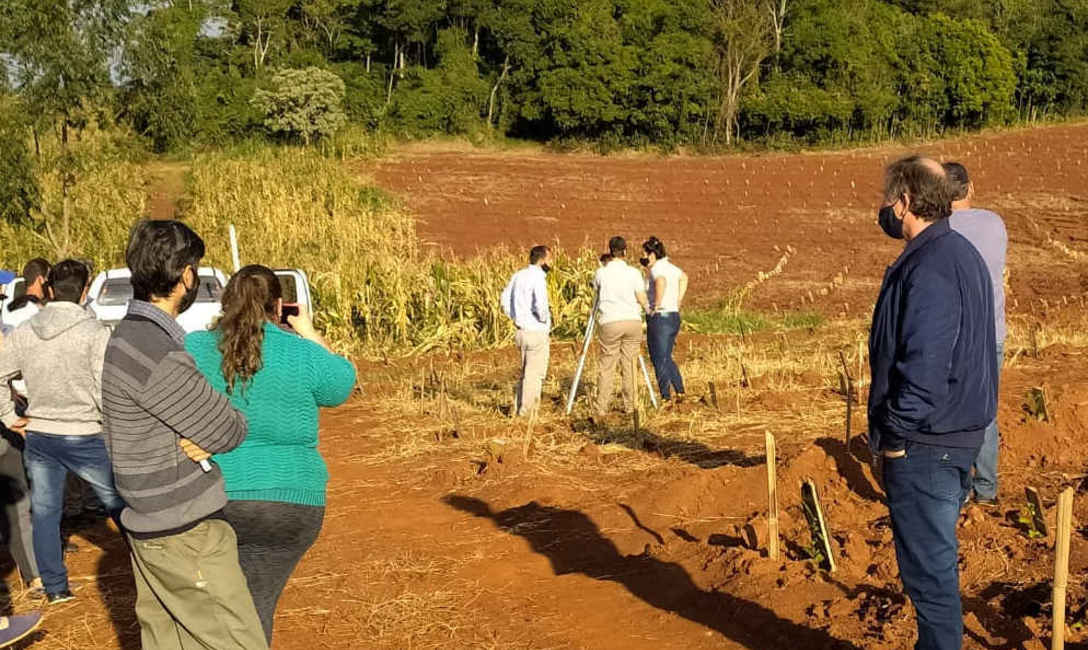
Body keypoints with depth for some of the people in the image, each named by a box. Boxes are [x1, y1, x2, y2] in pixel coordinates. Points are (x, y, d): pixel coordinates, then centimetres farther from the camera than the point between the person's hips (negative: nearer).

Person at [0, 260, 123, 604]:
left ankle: (55, 587, 21)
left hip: (38, 436, 4)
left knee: (44, 512, 14)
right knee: (121, 507, 9)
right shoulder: (94, 332, -14)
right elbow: (106, 391, -19)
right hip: (85, 437, -4)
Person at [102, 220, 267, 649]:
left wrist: (207, 436, -6)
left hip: (152, 528, 10)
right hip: (186, 533, -10)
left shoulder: (132, 335, 9)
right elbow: (228, 431, -15)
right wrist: (217, 434, 6)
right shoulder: (155, 356, -23)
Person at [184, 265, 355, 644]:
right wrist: (310, 335, 25)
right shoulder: (302, 354, -5)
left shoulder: (191, 349, -1)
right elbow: (342, 384, 14)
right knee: (255, 606, 7)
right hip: (285, 505, -2)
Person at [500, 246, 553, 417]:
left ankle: (520, 408, 25)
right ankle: (526, 411, 7)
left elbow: (505, 300, 14)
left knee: (526, 371, 19)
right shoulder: (538, 278, -17)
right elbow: (540, 305, -29)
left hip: (522, 331, 8)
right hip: (537, 332, -8)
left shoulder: (518, 276, 8)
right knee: (535, 373, 3)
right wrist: (545, 318, -10)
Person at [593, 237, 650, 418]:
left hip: (610, 323, -1)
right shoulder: (633, 272, 1)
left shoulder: (601, 273, 2)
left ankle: (602, 408, 2)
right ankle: (630, 407, 11)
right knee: (629, 366, 8)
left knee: (607, 367, 4)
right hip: (632, 321, 1)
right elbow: (642, 300, 1)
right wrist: (648, 310, 23)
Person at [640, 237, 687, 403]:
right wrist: (677, 301, 26)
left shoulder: (657, 269, -14)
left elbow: (661, 282, -38)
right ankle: (680, 391, 23)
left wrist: (657, 306, -27)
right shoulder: (670, 266, 12)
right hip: (674, 316, 9)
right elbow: (684, 277, 32)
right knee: (666, 358, 21)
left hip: (660, 318, -9)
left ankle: (666, 398, 2)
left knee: (660, 361, -1)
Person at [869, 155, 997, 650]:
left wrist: (895, 434, -16)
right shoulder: (961, 254, 12)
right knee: (936, 559, 20)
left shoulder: (929, 267, -21)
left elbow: (923, 366, -26)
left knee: (929, 567, -1)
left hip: (923, 444, -10)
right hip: (955, 436, 10)